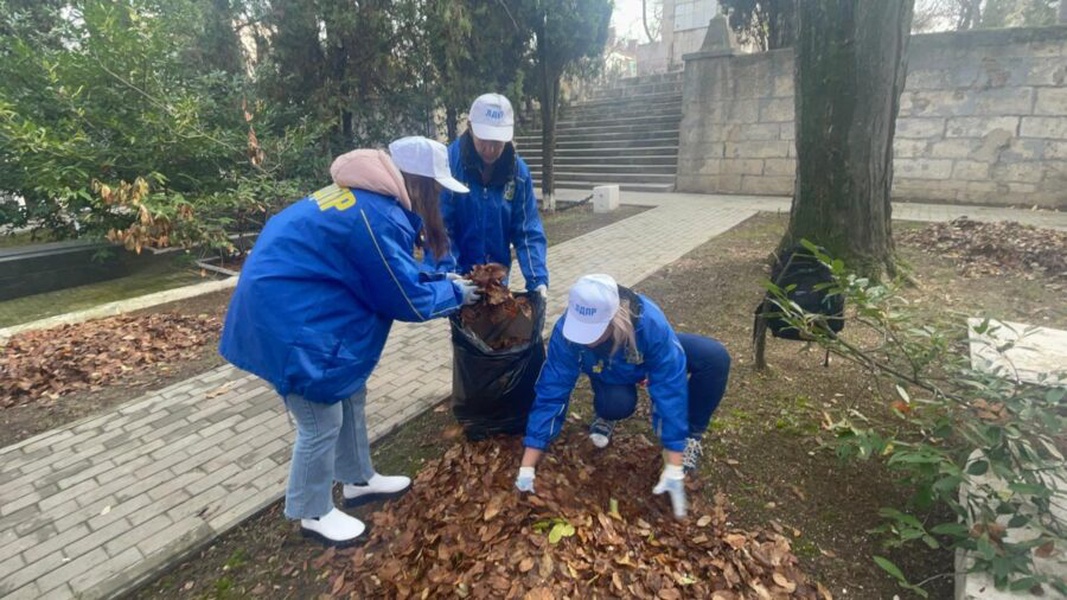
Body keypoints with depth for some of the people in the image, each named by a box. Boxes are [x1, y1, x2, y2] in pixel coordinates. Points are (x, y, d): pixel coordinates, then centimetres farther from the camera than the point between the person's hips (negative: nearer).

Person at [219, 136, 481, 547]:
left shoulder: (367, 196, 7)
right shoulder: (380, 217, -25)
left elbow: (393, 273, 18)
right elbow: (409, 299, -17)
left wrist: (444, 281, 12)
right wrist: (455, 293, 0)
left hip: (297, 305, 10)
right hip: (289, 319, -10)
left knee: (349, 394, 20)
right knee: (322, 421, 4)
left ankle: (358, 480, 39)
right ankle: (314, 513, 28)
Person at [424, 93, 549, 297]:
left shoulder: (519, 171, -4)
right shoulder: (447, 162, -16)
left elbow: (528, 232, -4)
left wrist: (538, 279, -16)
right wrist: (448, 274, -27)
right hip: (453, 281, -3)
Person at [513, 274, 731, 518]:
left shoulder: (650, 324, -42)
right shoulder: (565, 332, -37)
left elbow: (670, 390, -39)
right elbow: (551, 393, -34)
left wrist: (673, 468, -40)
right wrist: (527, 468, -34)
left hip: (650, 356, 0)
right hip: (610, 375, 0)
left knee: (715, 357, -26)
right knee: (618, 404, -34)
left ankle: (690, 435, -3)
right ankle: (607, 416, 6)